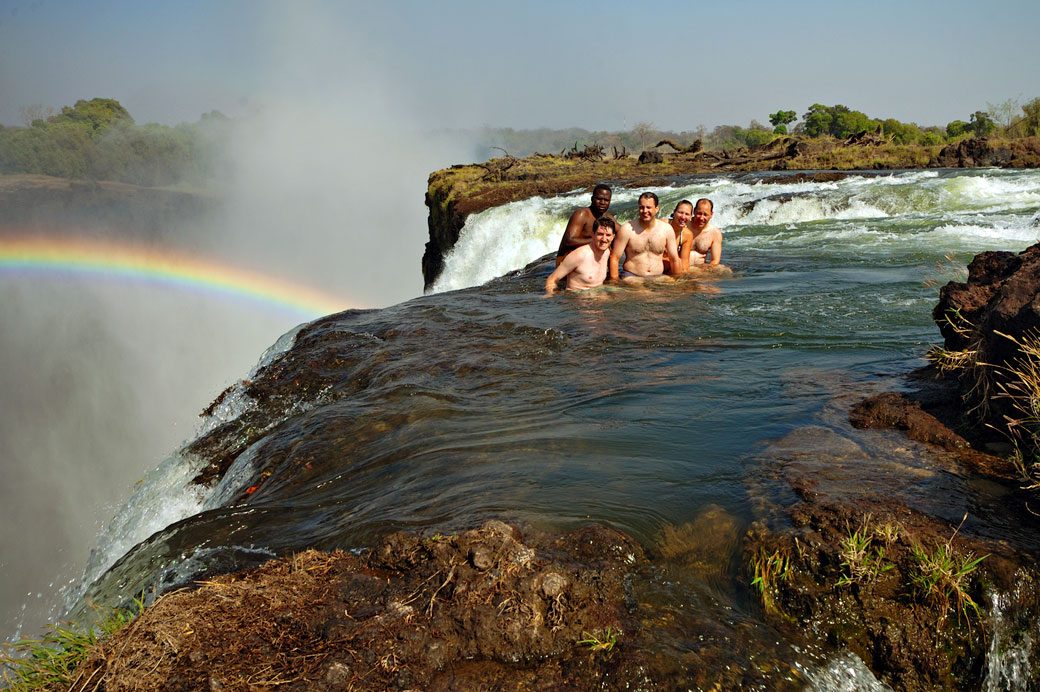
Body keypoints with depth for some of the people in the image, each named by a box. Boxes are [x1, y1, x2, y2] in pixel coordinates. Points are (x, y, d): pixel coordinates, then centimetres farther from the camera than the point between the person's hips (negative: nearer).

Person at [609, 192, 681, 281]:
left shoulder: (666, 229, 3)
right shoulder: (627, 229, -6)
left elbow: (675, 259, 12)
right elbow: (614, 258, -3)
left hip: (658, 278, 4)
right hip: (631, 276, -4)